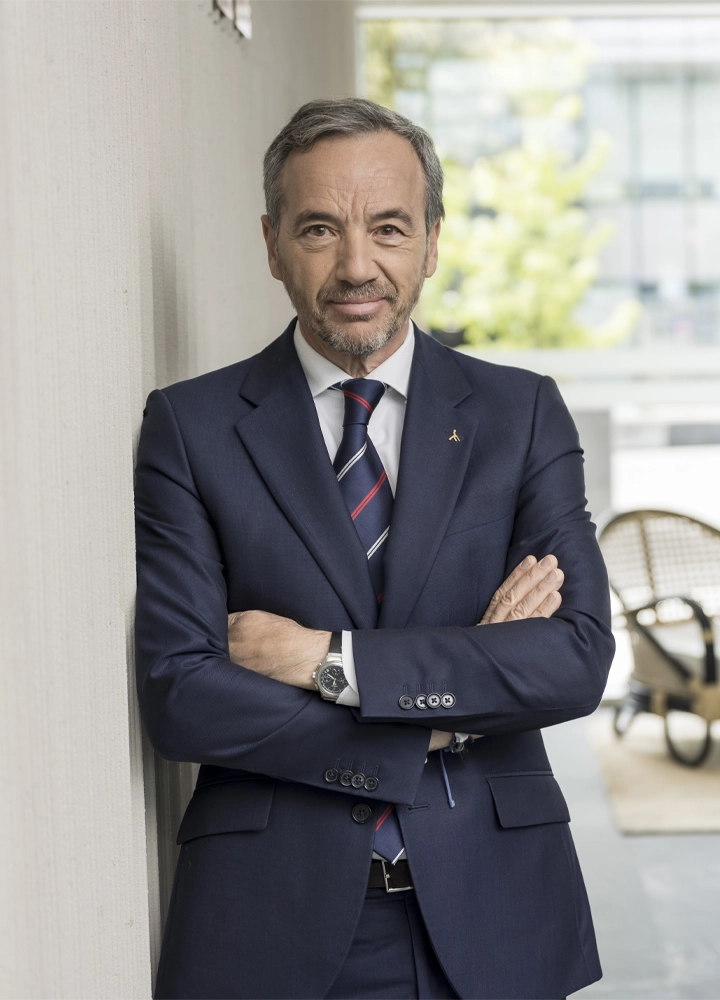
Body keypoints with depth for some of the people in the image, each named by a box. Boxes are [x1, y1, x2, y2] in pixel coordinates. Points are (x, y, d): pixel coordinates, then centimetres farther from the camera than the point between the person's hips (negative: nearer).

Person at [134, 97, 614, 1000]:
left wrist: (331, 658, -16)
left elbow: (580, 658, -9)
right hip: (271, 922, -1)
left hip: (489, 911, 2)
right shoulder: (190, 427, -2)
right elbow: (176, 697, -11)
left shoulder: (523, 414, 1)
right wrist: (445, 718, -12)